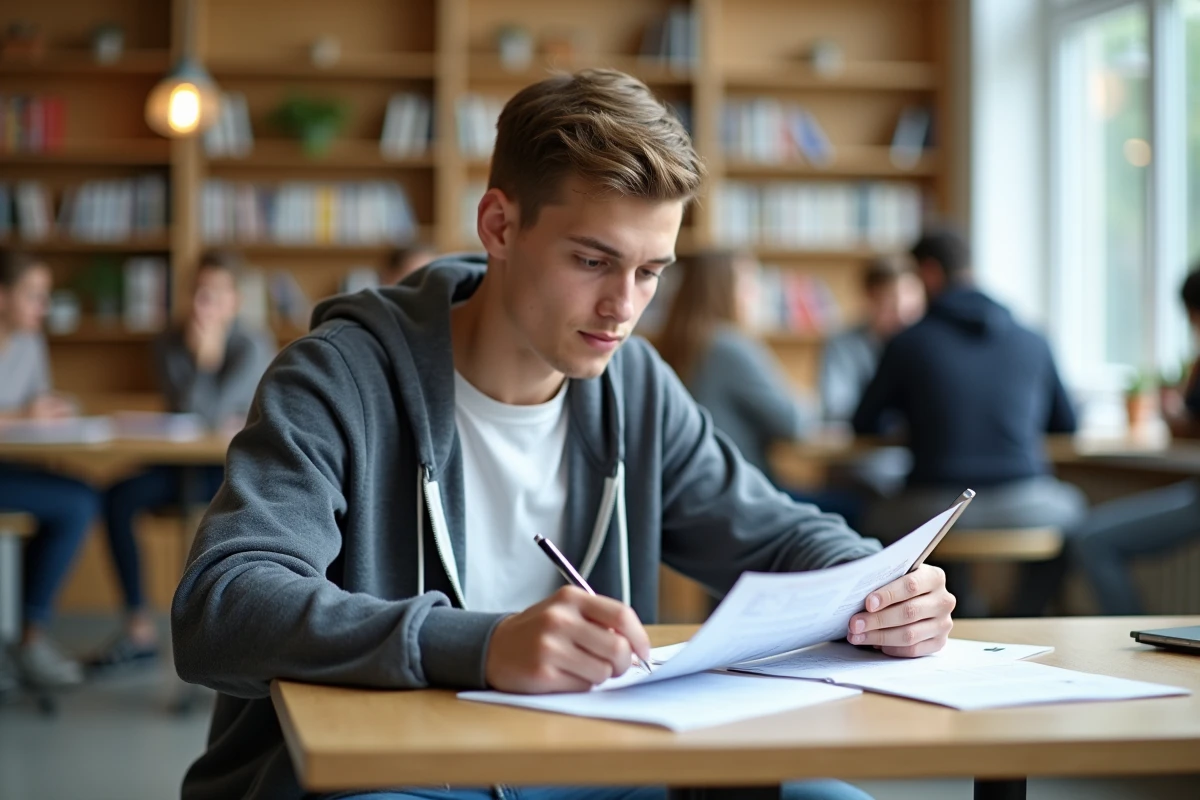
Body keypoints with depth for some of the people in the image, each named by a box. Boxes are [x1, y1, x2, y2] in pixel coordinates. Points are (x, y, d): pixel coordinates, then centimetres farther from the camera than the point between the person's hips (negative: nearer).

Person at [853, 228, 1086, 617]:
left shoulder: (908, 343, 0)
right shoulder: (1033, 342, 7)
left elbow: (866, 425, 11)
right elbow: (1066, 424, 19)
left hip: (936, 508, -2)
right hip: (1023, 508, 2)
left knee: (876, 519, 32)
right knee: (1071, 505, 36)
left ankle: (972, 619, 28)